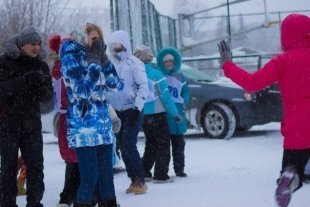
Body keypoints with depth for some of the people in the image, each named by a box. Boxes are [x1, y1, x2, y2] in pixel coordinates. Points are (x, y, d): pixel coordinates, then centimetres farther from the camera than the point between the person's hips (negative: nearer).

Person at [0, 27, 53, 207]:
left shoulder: (41, 66, 6)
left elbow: (49, 96, 2)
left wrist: (43, 87, -21)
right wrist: (24, 80, -30)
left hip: (31, 124, 3)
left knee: (36, 166, 1)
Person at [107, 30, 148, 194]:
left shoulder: (134, 63, -6)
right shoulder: (109, 63, 9)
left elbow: (143, 87, -11)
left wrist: (137, 108, -18)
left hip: (132, 110, -5)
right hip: (116, 112, 6)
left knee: (129, 146, -13)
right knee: (123, 147, 5)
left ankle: (140, 180, -6)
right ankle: (134, 180, 13)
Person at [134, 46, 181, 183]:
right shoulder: (156, 74, -11)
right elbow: (165, 96, -11)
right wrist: (175, 113, -5)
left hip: (142, 115, 5)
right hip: (157, 114, -5)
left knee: (151, 144, 19)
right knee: (163, 144, 4)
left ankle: (144, 172, 16)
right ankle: (161, 175, -1)